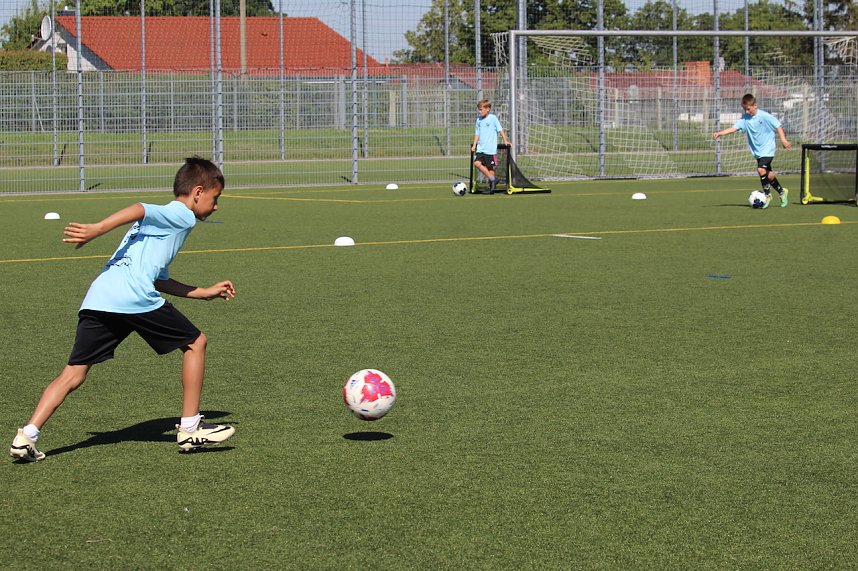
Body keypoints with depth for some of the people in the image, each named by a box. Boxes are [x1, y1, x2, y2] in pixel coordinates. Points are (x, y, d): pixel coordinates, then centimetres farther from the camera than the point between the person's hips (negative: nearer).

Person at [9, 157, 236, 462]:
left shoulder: (159, 220, 33)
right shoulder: (182, 215, 5)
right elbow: (139, 210, -13)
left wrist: (205, 292, 42)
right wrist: (98, 229, -24)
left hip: (97, 298, 8)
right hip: (134, 298, -8)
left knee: (73, 374, 6)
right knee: (195, 343, 10)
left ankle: (26, 436, -7)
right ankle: (190, 428, 12)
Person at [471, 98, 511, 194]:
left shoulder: (493, 118, -6)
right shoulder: (479, 119, 11)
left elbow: (500, 130, -4)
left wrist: (505, 141, -8)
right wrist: (474, 145, 9)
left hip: (490, 149, -6)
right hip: (480, 148, 6)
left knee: (490, 167, -2)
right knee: (477, 163, -11)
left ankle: (491, 187, 10)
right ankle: (492, 179, 1)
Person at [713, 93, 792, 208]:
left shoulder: (765, 116, -13)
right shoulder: (745, 118, -1)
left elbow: (778, 126, -8)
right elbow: (734, 128, -11)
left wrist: (783, 139, -16)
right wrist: (719, 133, -24)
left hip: (767, 148, -6)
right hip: (757, 151, 6)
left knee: (761, 169, -23)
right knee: (768, 174, 10)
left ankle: (767, 195, -9)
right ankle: (782, 192, 29)